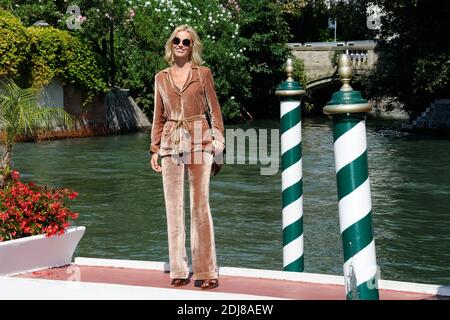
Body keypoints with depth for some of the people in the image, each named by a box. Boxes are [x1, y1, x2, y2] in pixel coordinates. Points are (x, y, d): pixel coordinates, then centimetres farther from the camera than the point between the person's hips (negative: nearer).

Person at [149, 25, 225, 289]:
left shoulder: (203, 73, 4)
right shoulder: (161, 78, 12)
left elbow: (214, 110, 5)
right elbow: (158, 116, 15)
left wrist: (219, 140, -5)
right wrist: (155, 149, 9)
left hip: (199, 143, -3)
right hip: (171, 145, 3)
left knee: (200, 206, -4)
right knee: (174, 207, 3)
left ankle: (207, 271, 1)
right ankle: (179, 270, 9)